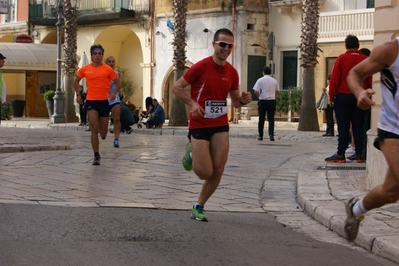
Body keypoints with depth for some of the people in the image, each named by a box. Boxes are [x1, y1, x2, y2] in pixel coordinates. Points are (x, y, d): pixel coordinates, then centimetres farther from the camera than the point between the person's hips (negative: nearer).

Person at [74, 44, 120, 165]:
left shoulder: (108, 69, -2)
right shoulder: (85, 69, 2)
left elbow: (117, 82, 6)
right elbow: (77, 80, 19)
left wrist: (114, 93, -12)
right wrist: (78, 94, 8)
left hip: (104, 101, 0)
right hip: (91, 101, 0)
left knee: (103, 133, 7)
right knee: (94, 129, -15)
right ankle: (96, 156, -7)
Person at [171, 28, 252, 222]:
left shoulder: (232, 72, 3)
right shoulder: (201, 67, -12)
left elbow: (234, 101, 15)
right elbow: (176, 87, -7)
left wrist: (242, 100, -8)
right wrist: (192, 103, -21)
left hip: (220, 126, 5)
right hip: (199, 125, -5)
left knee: (218, 171, -2)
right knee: (205, 173, -7)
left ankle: (198, 207, 16)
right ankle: (191, 154, 27)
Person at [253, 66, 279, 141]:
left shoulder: (260, 80, -4)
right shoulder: (274, 81, 6)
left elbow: (256, 91, -9)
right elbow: (276, 91, 15)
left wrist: (259, 96, 9)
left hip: (262, 101, -1)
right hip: (272, 100, 1)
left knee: (261, 119, 8)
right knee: (271, 119, 2)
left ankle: (260, 135, 13)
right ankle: (271, 134, -13)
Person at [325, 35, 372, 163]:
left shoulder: (341, 58, -5)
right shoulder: (366, 59, 2)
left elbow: (334, 78, -6)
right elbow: (370, 80, 4)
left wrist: (332, 96, 1)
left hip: (343, 96, -2)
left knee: (343, 127, 0)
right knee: (358, 126, 6)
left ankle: (340, 154, -2)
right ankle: (359, 155, 5)